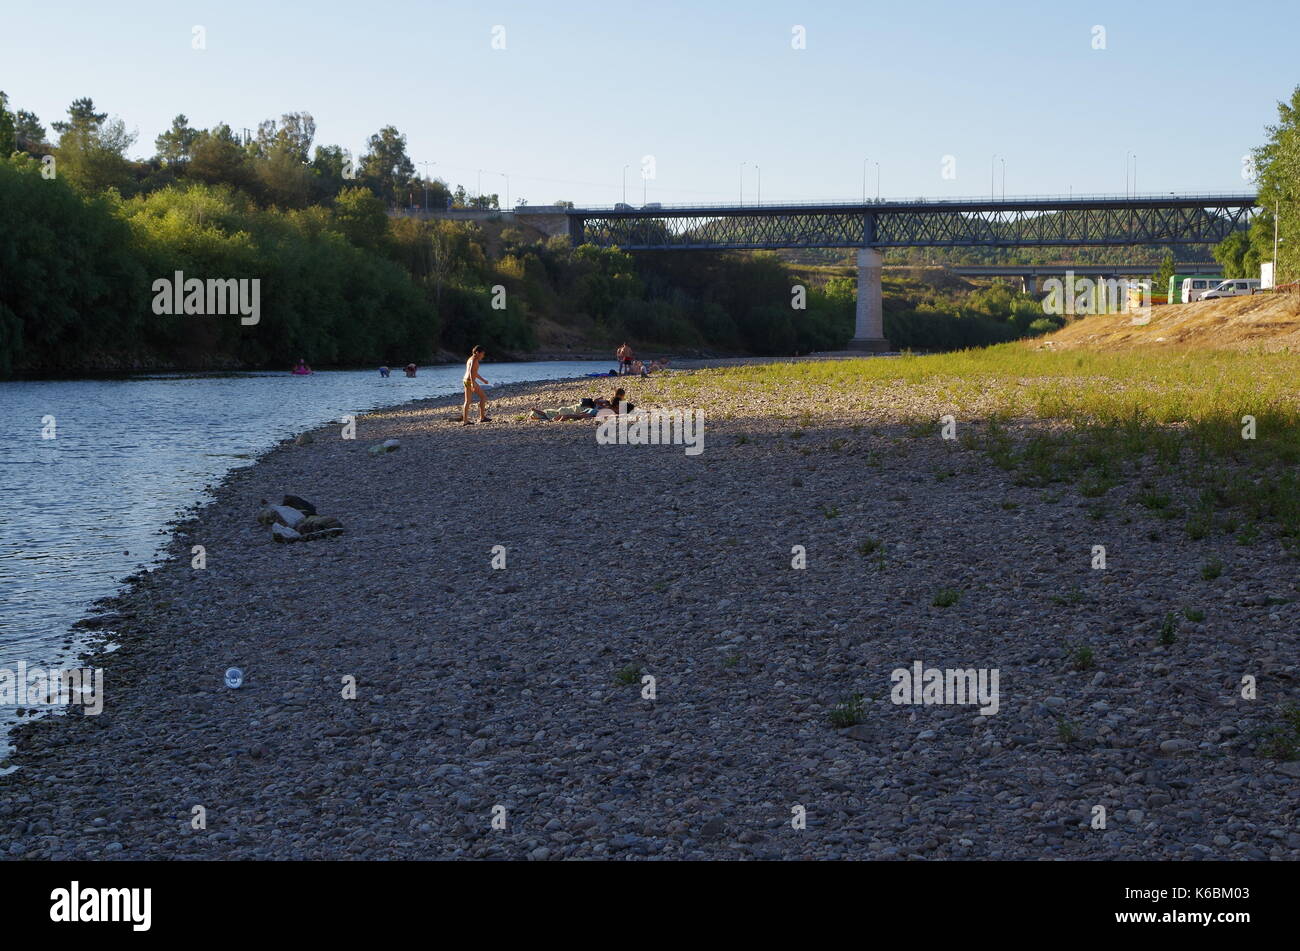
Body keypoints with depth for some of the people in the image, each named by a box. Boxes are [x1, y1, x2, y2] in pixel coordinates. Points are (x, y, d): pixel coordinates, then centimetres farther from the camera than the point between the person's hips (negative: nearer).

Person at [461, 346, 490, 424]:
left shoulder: (470, 359, 20)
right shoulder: (474, 359, -11)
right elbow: (471, 371, -25)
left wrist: (483, 380, 39)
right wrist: (473, 383, -33)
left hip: (466, 380, 9)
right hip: (470, 381, -9)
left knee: (467, 401, 8)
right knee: (483, 396, 3)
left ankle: (465, 421, 4)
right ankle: (482, 417, 3)